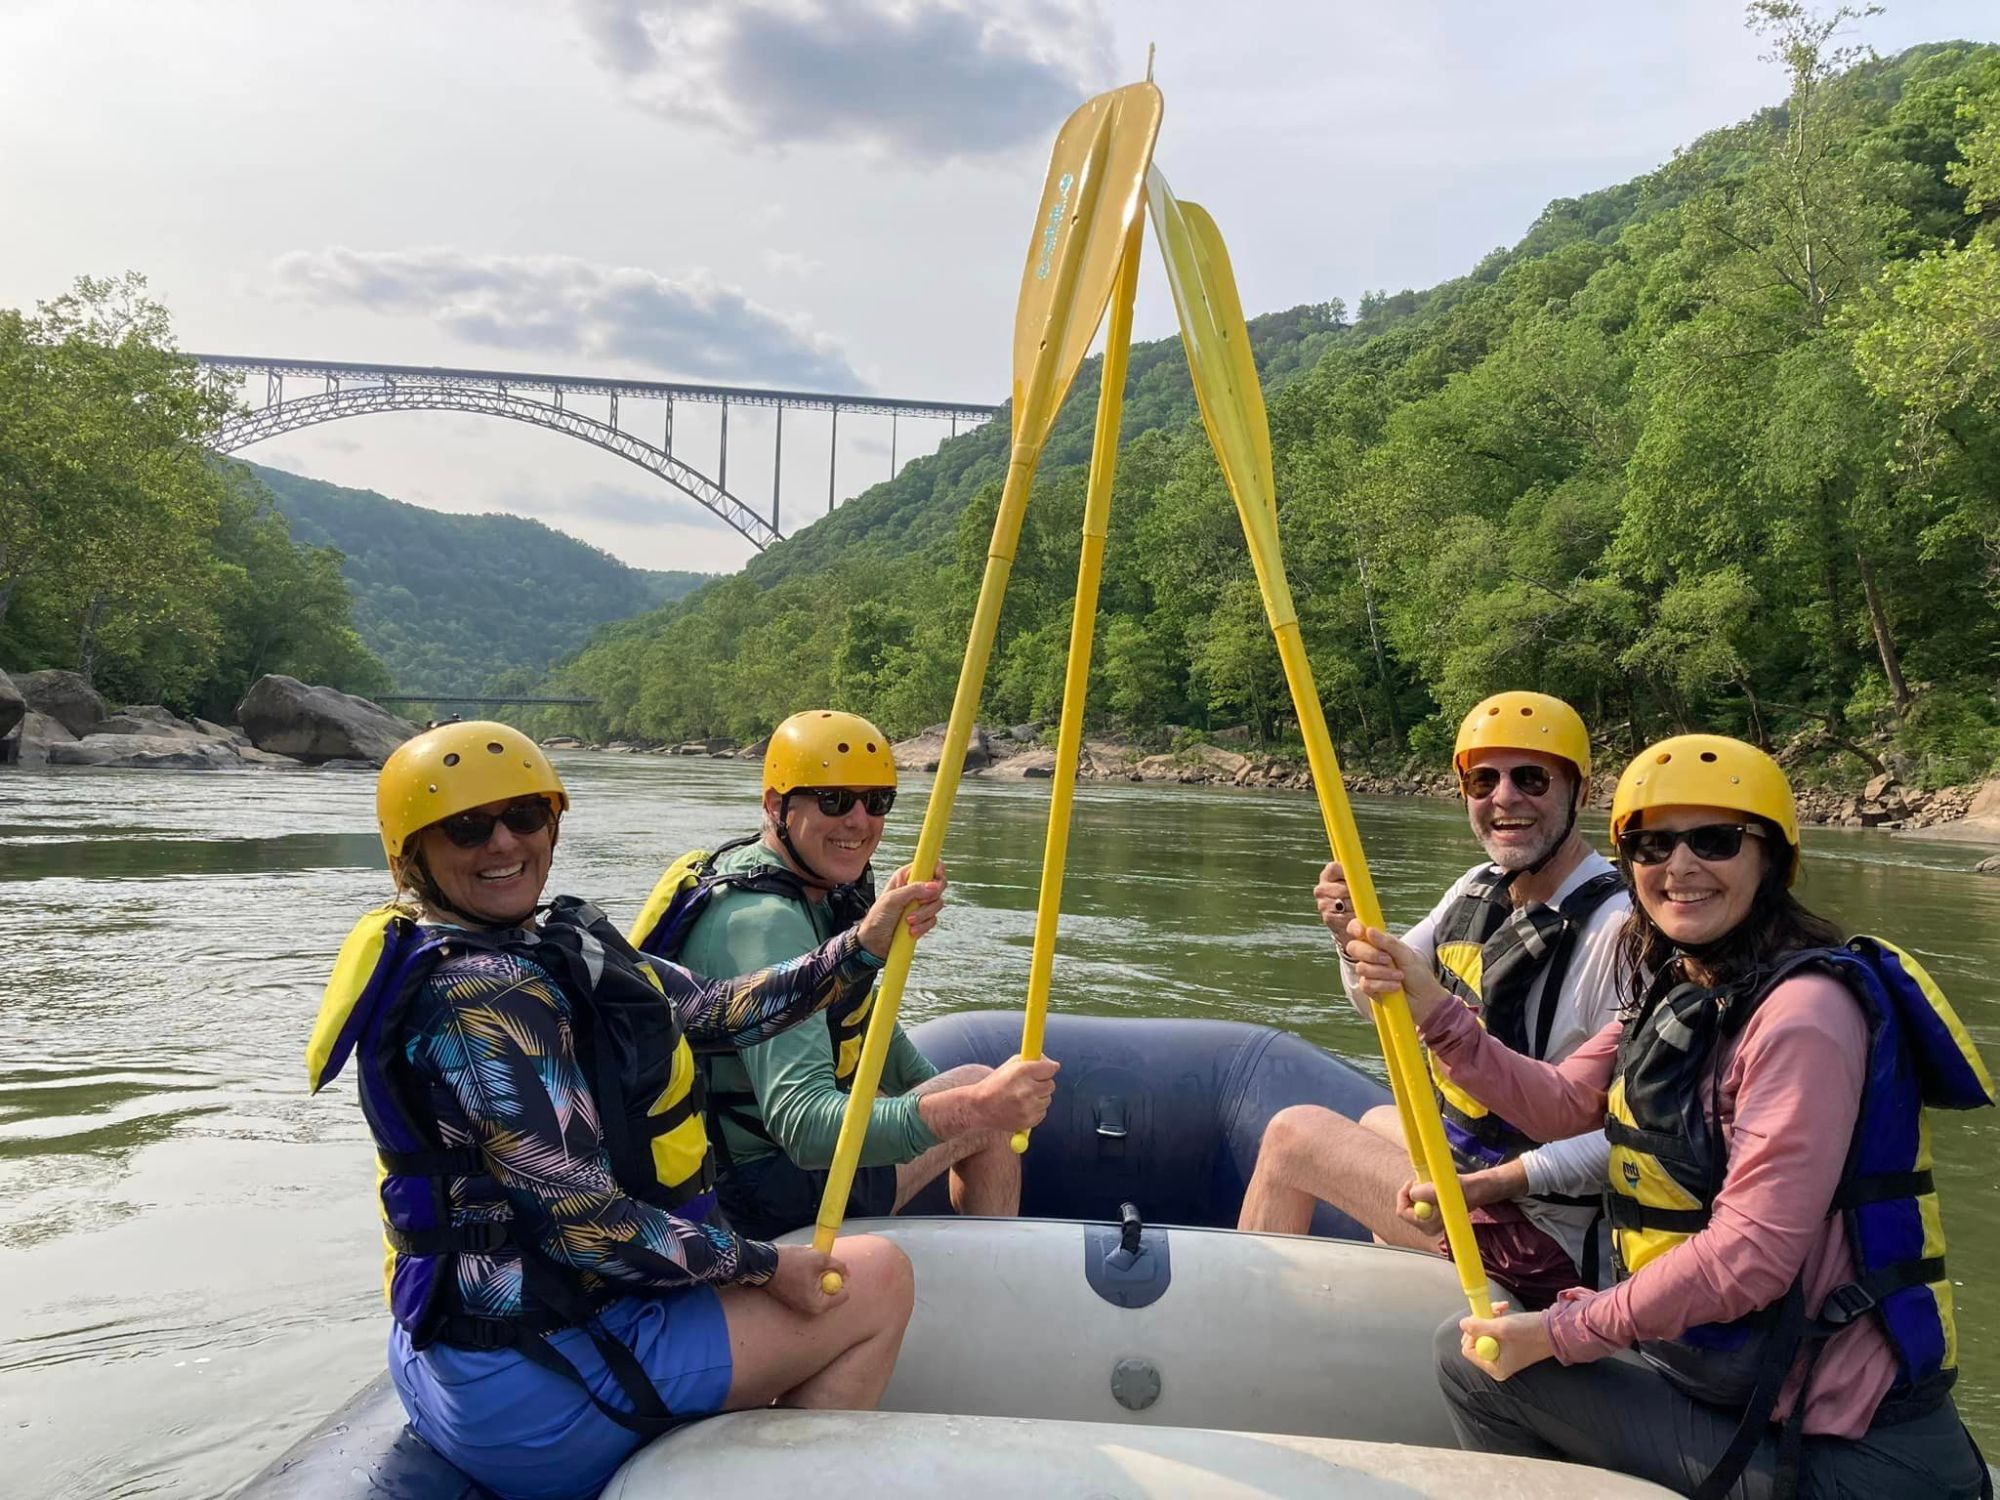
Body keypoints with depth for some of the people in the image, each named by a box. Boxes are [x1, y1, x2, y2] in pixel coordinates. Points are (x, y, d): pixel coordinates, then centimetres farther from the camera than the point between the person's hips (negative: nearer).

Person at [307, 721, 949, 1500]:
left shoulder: (557, 940, 5)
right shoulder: (480, 994, -23)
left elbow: (711, 1010, 5)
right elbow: (585, 1222, -24)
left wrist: (863, 945, -1)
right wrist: (763, 1265, -14)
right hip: (527, 1386, -10)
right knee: (877, 1278, -1)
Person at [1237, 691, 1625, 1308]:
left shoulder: (1618, 927, -24)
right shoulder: (1480, 888, 3)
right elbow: (1381, 1002, 11)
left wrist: (1498, 1183, -36)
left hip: (1546, 1242, -9)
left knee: (1292, 1134, -6)